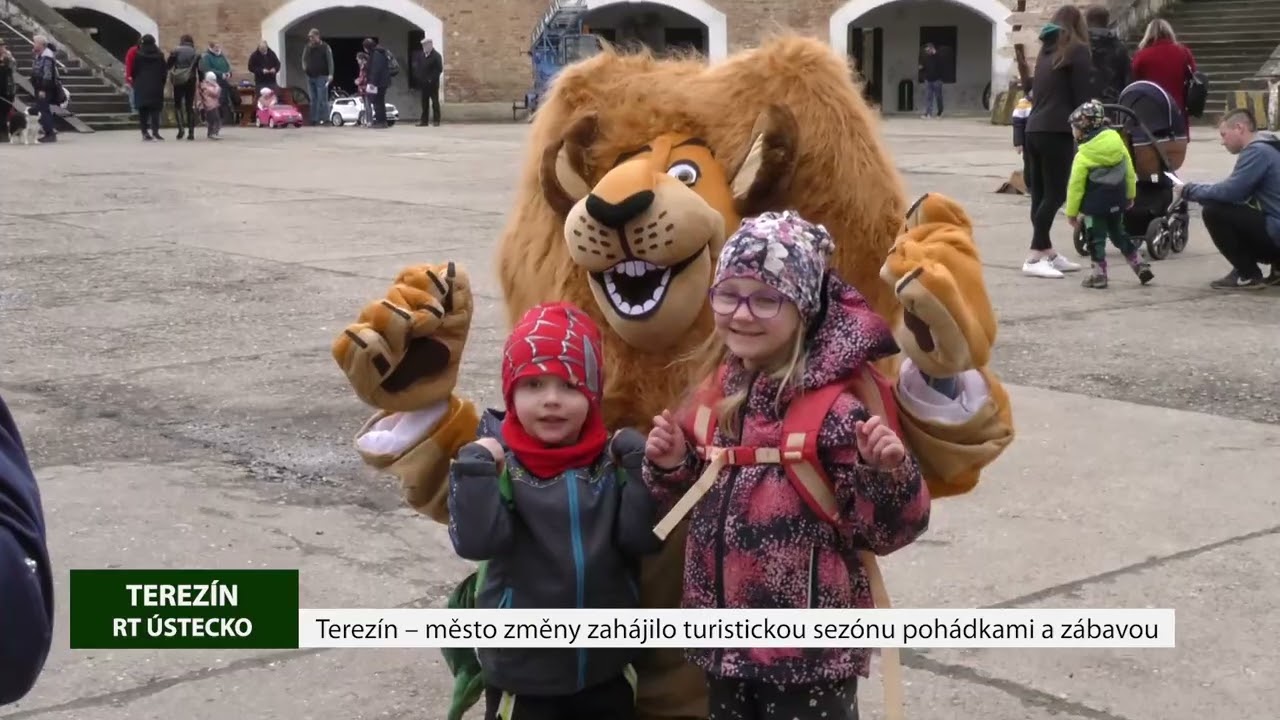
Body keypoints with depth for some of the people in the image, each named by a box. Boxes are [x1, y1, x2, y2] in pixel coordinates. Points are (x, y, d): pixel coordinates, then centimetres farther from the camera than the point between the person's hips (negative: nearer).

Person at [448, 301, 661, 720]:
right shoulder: (497, 460, -12)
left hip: (607, 663, 3)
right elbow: (476, 542, -21)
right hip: (523, 670, -3)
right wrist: (475, 467, -28)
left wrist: (641, 464, -17)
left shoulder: (613, 459, -5)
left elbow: (643, 539, -11)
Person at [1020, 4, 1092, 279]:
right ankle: (1034, 258, -13)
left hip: (1035, 129, 7)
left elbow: (1038, 92, 14)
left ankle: (1048, 254, 12)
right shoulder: (1077, 51, 0)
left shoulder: (1047, 51, 17)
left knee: (1041, 195, 7)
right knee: (1055, 194, -7)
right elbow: (1083, 96, -5)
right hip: (1057, 131, -7)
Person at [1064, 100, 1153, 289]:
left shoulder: (1083, 156, -16)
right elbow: (1129, 171, 8)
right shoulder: (1117, 142, 1)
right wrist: (1130, 195, 20)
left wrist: (1072, 212, -5)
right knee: (1119, 234, 21)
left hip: (1095, 204, -6)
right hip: (1117, 202, 6)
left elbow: (1076, 186, -12)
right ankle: (1140, 266, 21)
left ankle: (1099, 274, 4)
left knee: (1096, 238, 4)